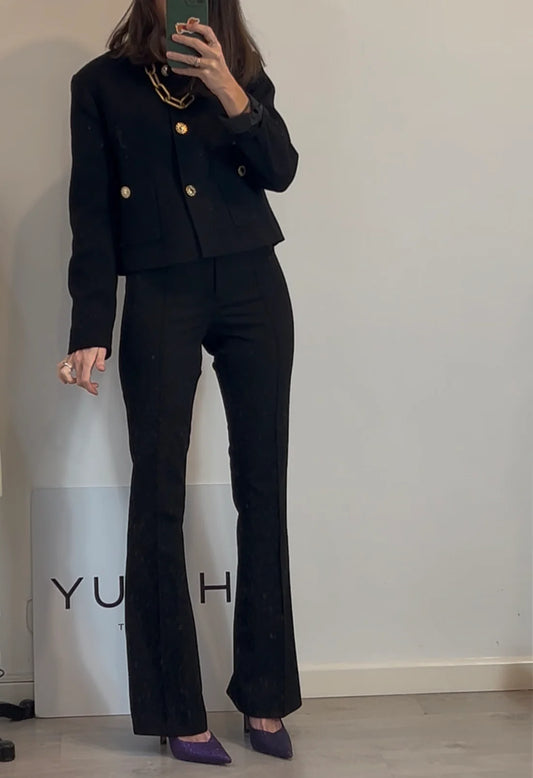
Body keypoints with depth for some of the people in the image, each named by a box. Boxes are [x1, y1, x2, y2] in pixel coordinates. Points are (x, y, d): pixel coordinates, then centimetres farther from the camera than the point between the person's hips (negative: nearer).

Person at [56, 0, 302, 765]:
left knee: (263, 489, 2)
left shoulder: (243, 73, 13)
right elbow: (91, 214, 0)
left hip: (254, 290, 2)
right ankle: (178, 713, 7)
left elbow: (280, 170, -1)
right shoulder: (101, 84, 7)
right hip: (159, 298, -2)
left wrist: (230, 91, -15)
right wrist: (90, 333, -7)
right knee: (158, 496, -3)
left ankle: (265, 699, 13)